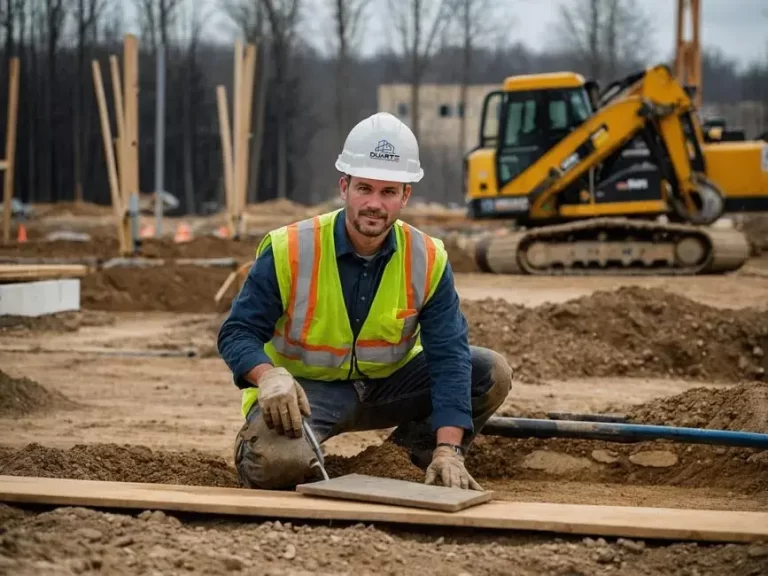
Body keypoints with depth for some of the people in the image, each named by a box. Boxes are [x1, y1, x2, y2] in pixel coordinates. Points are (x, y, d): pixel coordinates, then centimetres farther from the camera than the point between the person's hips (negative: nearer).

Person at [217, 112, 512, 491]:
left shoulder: (428, 260, -11)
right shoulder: (289, 250, -17)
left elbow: (449, 356, -16)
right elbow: (238, 332, -13)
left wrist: (447, 450, -28)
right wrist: (268, 376, -38)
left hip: (388, 384, 3)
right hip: (303, 388, -3)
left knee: (491, 374, -15)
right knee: (278, 459, -36)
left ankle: (430, 452, 10)